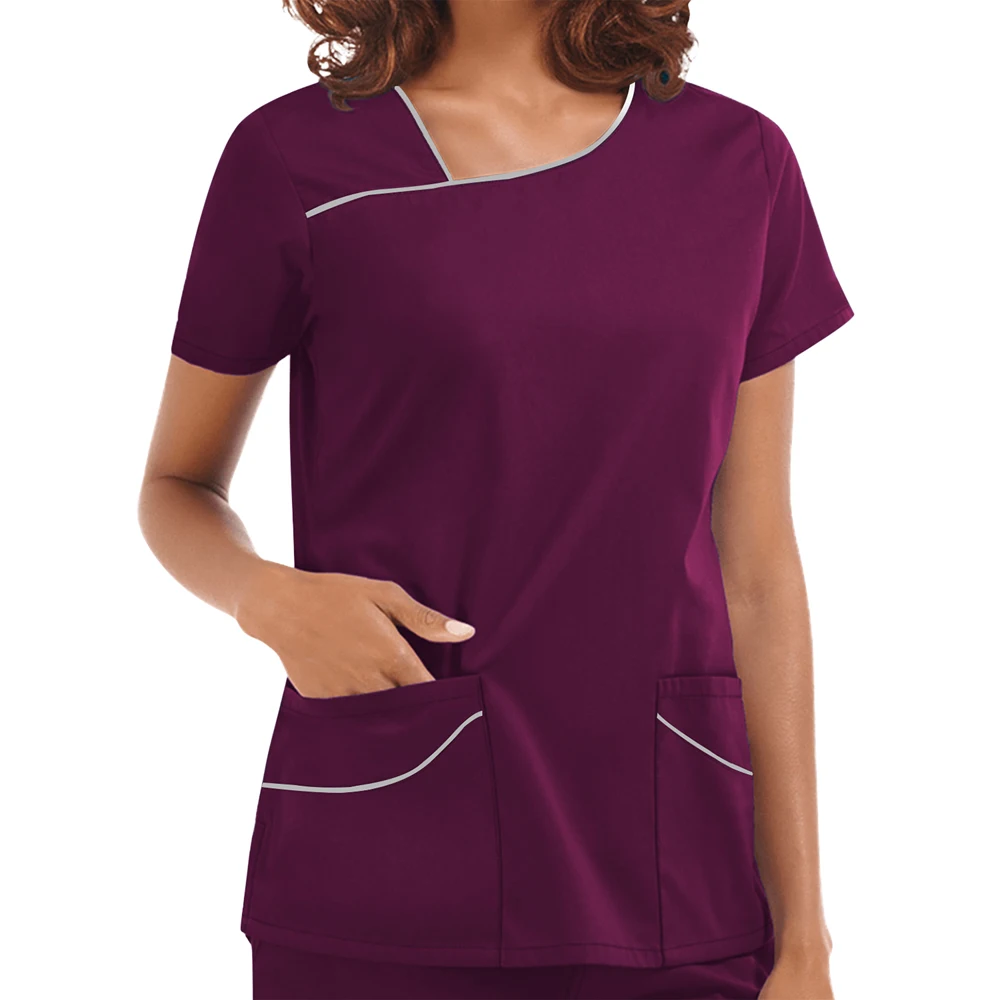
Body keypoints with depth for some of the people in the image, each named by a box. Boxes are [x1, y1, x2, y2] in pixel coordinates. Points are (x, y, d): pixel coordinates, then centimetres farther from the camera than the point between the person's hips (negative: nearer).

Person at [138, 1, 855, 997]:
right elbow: (177, 485, 9)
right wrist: (267, 597, -14)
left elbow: (757, 566, 5)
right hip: (380, 886, -2)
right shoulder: (296, 158, -2)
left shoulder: (740, 163, 5)